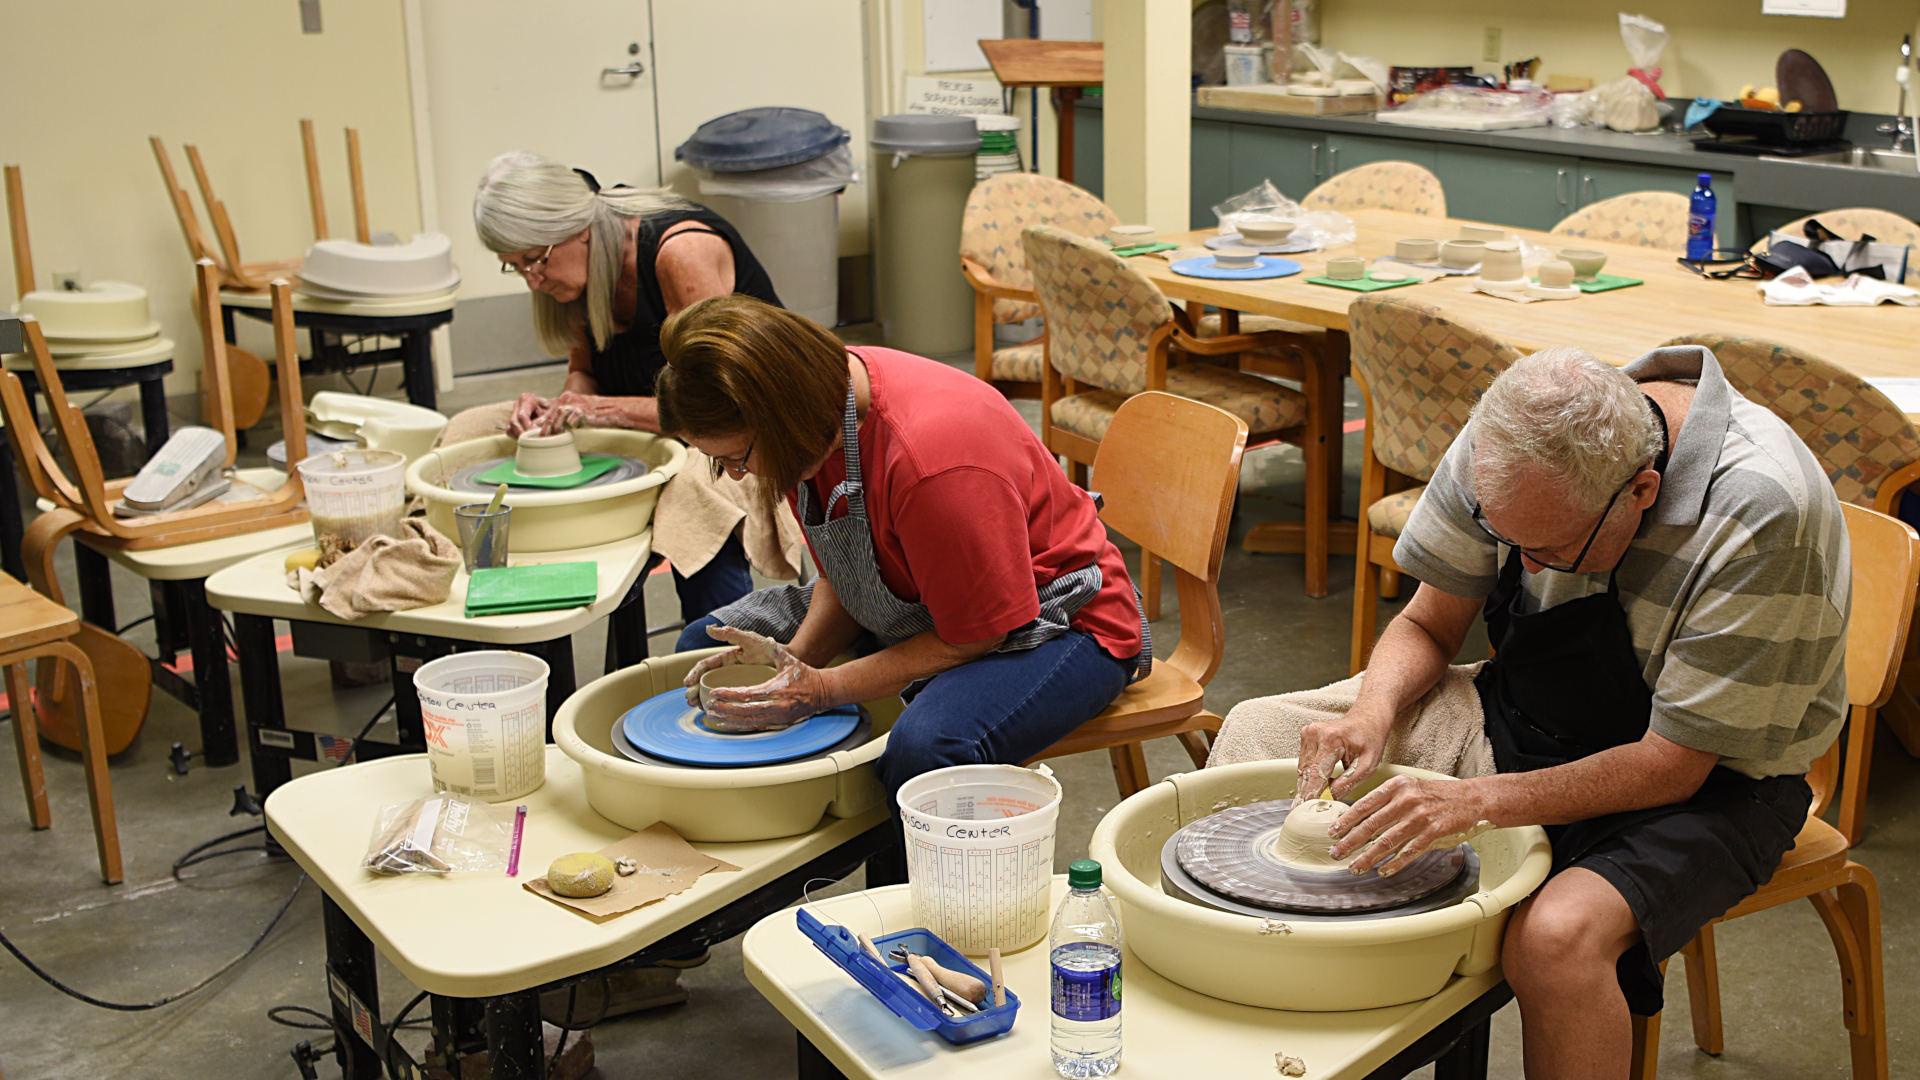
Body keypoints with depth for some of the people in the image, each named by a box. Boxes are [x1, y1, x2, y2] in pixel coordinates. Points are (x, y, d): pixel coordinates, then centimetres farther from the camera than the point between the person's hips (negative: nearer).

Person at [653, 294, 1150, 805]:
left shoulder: (931, 459, -36)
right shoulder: (820, 402, -10)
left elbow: (976, 635, -26)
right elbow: (841, 577, 2)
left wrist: (821, 689, -25)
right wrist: (794, 657, -16)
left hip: (1052, 624, -9)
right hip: (924, 607, 9)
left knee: (926, 749, -40)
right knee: (706, 642, 10)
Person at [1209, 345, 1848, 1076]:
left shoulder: (1761, 514, -31)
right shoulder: (1519, 435, -16)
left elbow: (1672, 765, -26)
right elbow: (1429, 625, -1)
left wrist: (1475, 801, -35)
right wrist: (1373, 710, -22)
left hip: (1705, 777, -5)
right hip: (1522, 713, 6)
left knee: (1557, 934, -36)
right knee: (1254, 735, -5)